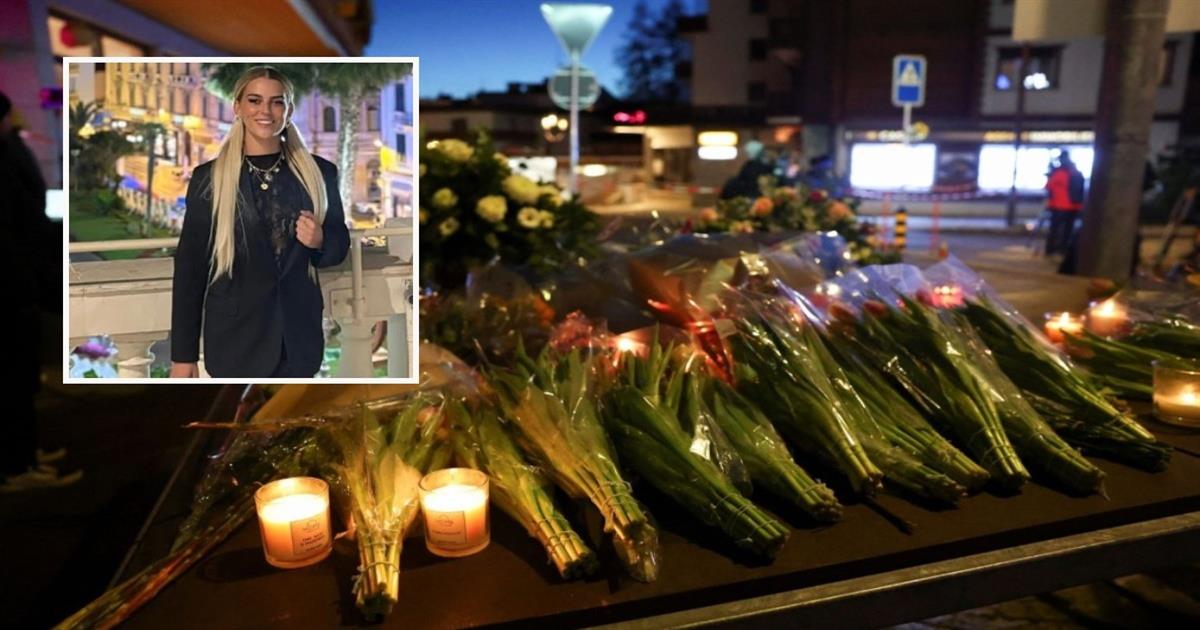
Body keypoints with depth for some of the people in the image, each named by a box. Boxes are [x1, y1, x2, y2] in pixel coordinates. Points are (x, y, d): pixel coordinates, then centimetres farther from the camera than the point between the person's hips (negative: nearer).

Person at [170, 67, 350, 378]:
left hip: (298, 335, 2)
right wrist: (183, 353, -3)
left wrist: (320, 242, -13)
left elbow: (340, 244, 11)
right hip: (236, 338, -1)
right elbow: (189, 267, -1)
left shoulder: (320, 172, 2)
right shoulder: (208, 178, -2)